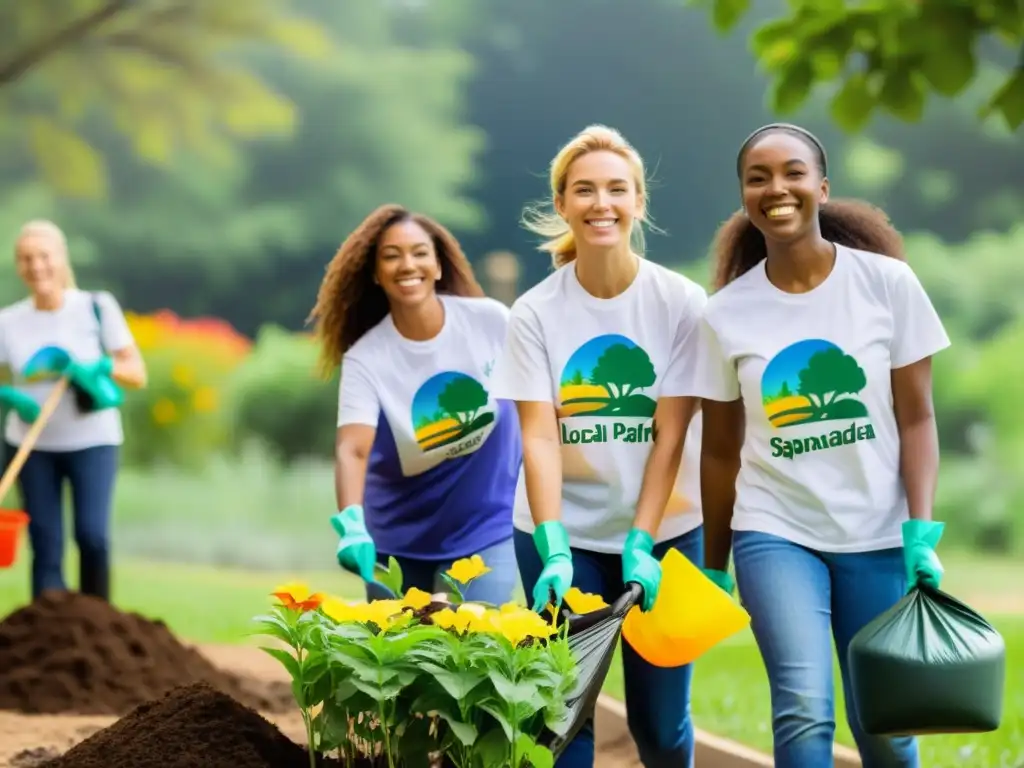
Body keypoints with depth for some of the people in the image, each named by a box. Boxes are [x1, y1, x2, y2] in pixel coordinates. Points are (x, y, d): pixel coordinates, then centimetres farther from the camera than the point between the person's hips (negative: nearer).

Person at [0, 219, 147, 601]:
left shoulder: (97, 307, -5)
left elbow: (137, 373, -3)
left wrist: (95, 368, -21)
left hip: (91, 440, -2)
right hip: (32, 445, 2)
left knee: (92, 536, -15)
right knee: (46, 549, 1)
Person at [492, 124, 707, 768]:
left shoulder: (681, 303, -7)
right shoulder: (536, 313, -5)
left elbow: (670, 435, -10)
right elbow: (539, 438, -12)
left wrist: (640, 544, -17)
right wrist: (554, 552, -23)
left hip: (664, 529, 0)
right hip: (565, 532, 0)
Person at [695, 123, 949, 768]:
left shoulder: (888, 283, -4)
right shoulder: (726, 314, -1)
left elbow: (916, 418, -3)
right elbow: (721, 451, 7)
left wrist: (921, 531, -13)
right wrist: (713, 565, 12)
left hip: (878, 536, 0)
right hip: (775, 533, 0)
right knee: (805, 711, -18)